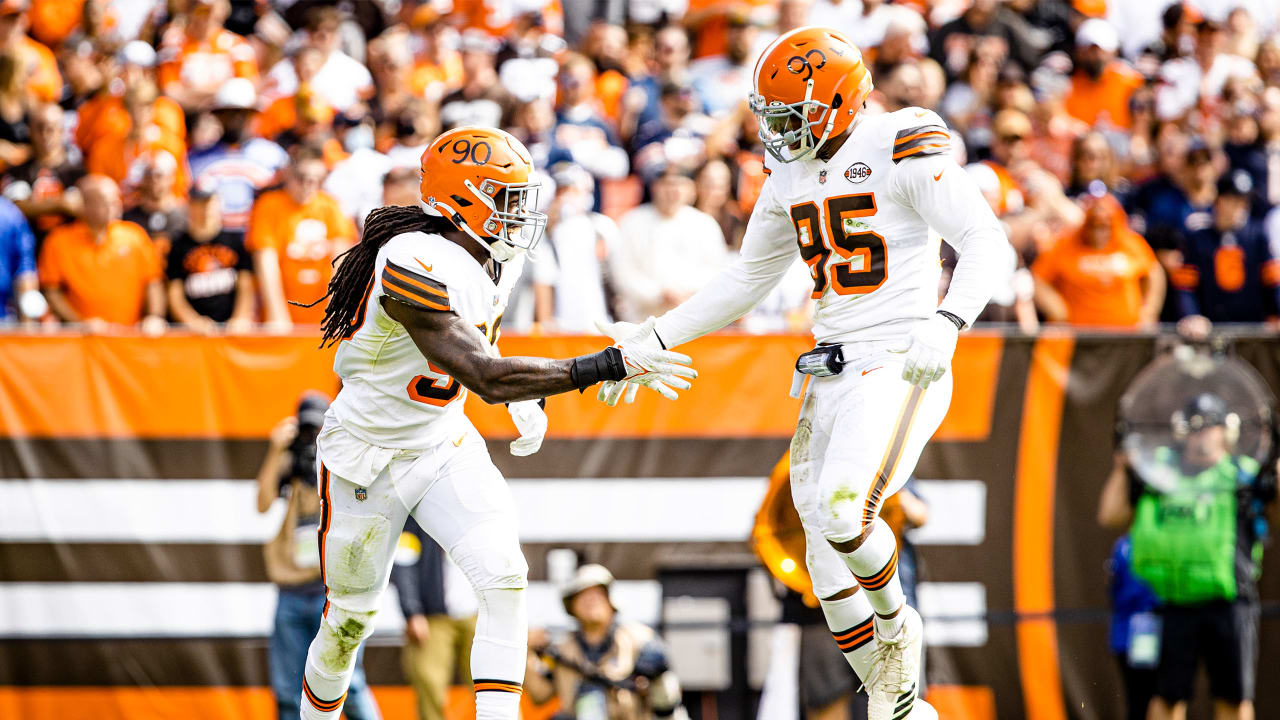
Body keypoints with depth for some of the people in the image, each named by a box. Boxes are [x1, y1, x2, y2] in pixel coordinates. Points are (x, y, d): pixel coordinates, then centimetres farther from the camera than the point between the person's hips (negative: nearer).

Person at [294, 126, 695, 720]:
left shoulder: (492, 259, -5)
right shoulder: (417, 265, -32)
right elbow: (486, 376, -39)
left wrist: (523, 399, 1)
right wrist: (609, 366, -39)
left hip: (445, 448, 6)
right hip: (368, 459, -6)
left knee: (504, 579, -16)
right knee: (350, 622, 9)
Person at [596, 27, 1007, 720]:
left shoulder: (901, 151, -10)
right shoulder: (790, 175, 13)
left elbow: (984, 239, -16)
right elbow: (747, 279, 23)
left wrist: (947, 323, -31)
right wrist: (655, 338, 18)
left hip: (899, 363, -8)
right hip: (832, 370, 8)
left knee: (843, 511, -25)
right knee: (827, 554, 5)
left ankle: (896, 628, 5)